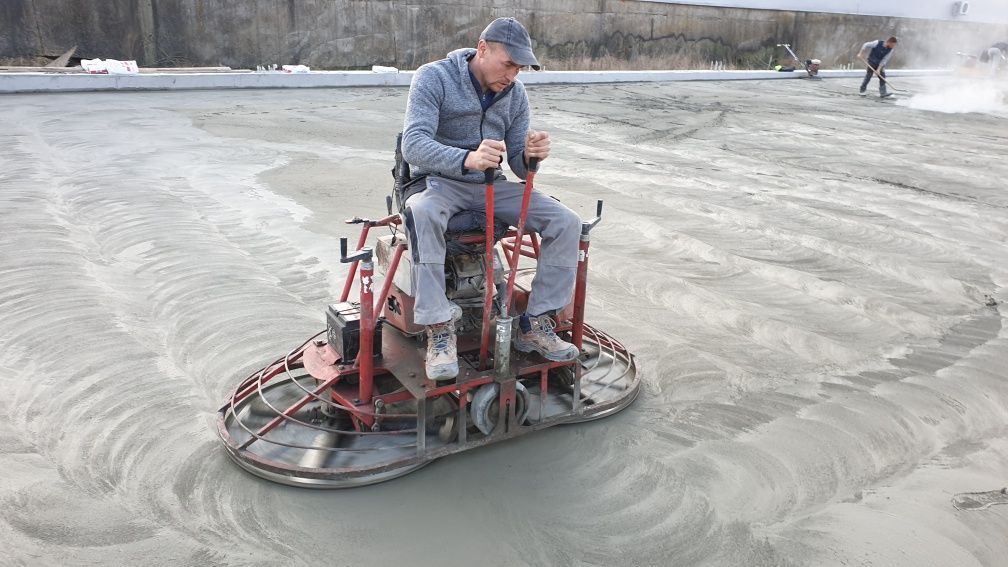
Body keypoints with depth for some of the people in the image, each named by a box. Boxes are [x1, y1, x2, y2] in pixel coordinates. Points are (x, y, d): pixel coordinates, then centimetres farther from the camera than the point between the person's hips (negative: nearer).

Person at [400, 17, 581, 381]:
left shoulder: (516, 94, 3)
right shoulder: (434, 78, -12)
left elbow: (517, 166, 4)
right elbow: (413, 145, -27)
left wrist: (530, 156, -22)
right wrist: (467, 159, -46)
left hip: (490, 186, 5)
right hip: (439, 182, -5)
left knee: (565, 222, -13)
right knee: (422, 213, -41)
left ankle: (534, 326, -5)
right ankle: (439, 331, -33)